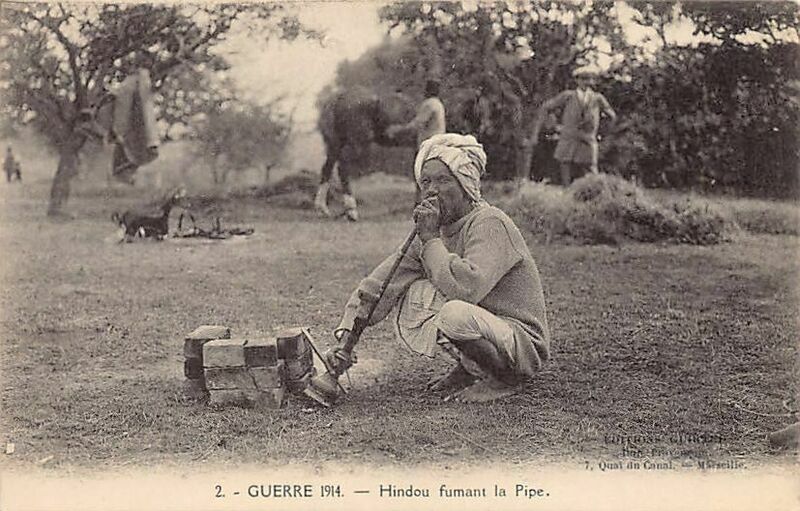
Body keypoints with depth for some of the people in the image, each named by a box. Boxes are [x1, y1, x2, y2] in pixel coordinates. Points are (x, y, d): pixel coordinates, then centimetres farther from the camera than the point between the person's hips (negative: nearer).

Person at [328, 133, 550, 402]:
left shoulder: (490, 224, -19)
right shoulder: (436, 226, 5)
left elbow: (466, 287, -37)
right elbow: (384, 280, -2)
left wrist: (431, 239, -26)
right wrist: (347, 330, -12)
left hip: (525, 344, -8)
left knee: (455, 314, -36)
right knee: (403, 295, -5)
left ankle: (505, 380, -9)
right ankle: (468, 369, 6)